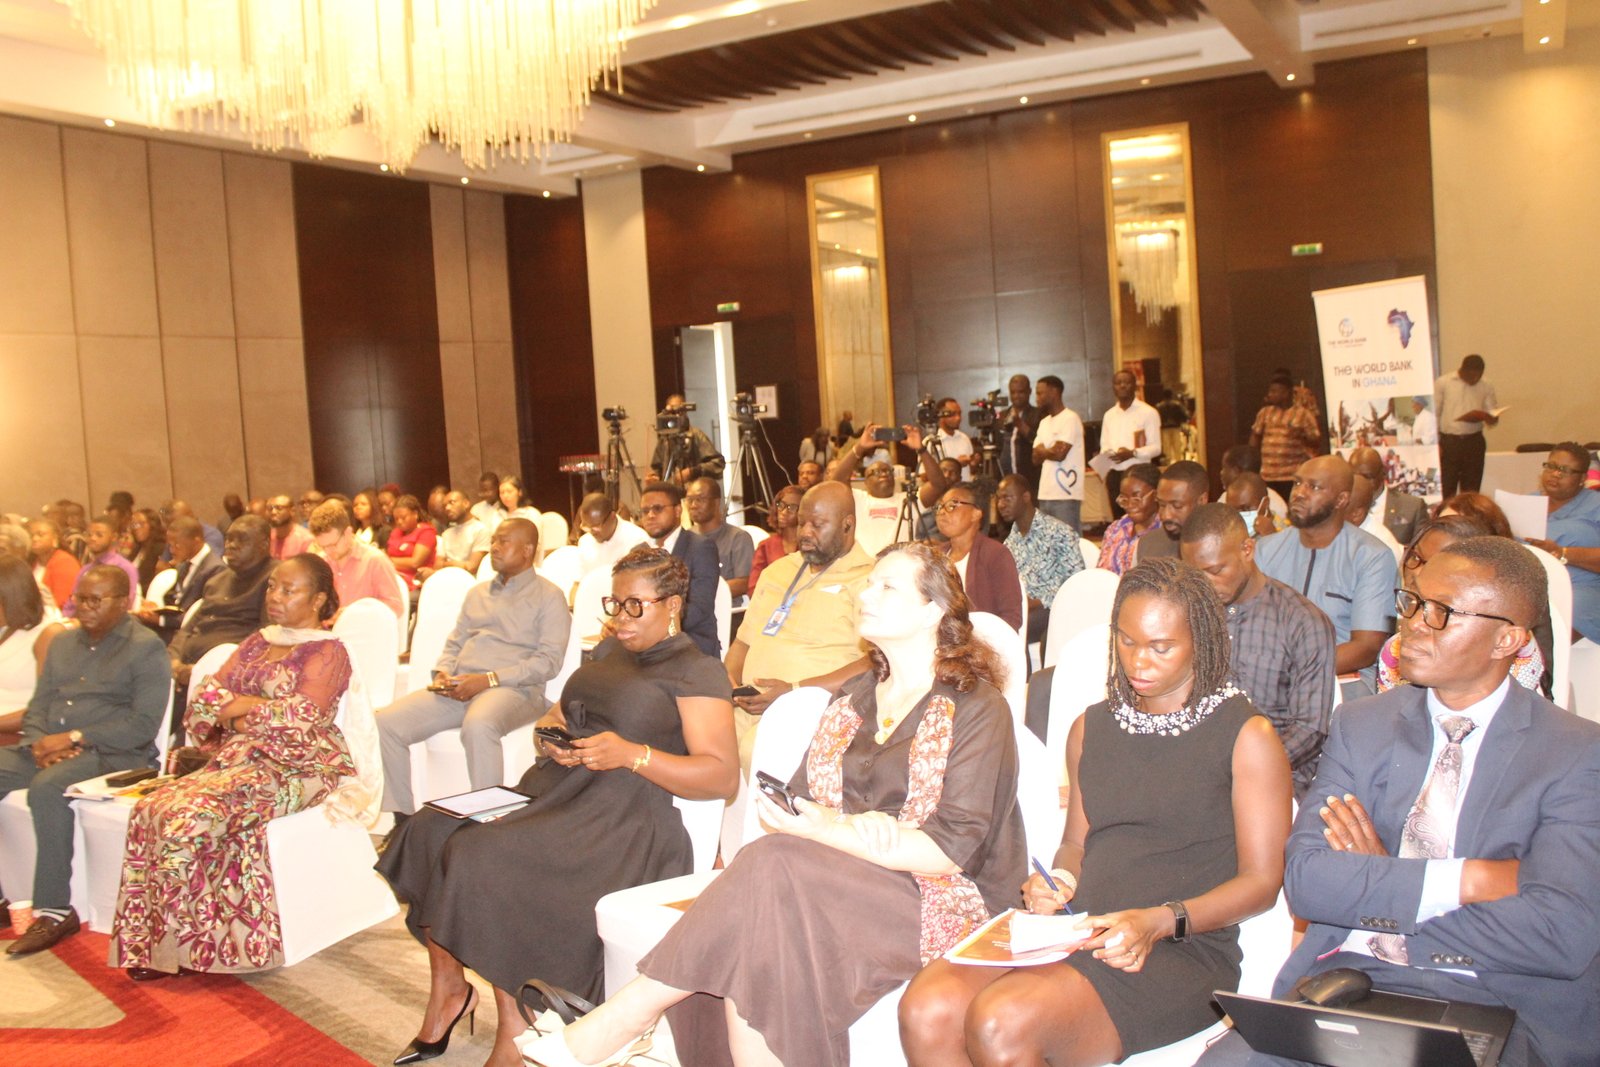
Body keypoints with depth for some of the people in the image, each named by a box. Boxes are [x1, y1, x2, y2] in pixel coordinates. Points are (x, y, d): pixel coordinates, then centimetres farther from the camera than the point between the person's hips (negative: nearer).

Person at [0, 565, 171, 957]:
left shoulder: (146, 648, -3)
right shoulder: (63, 642, 20)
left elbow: (144, 725, -11)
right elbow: (38, 704, 18)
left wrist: (74, 738, -16)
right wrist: (40, 742, -4)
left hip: (111, 754, -7)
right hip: (49, 750, 7)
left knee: (46, 788, -34)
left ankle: (55, 909, -24)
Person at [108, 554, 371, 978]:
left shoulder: (328, 652, -2)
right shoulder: (256, 643, 21)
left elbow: (300, 717, -15)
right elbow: (205, 696, 11)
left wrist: (243, 706, -2)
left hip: (297, 768, -7)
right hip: (239, 759, 7)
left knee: (190, 816, -27)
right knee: (152, 809, -16)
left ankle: (184, 944, -12)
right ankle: (151, 943, -12)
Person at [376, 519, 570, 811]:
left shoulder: (549, 597, 4)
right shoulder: (477, 593, 27)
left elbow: (549, 660, -7)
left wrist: (488, 680, -16)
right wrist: (443, 672, 3)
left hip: (513, 689, -6)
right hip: (459, 688, 7)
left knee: (478, 726, -40)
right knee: (387, 722, -15)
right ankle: (401, 820, -5)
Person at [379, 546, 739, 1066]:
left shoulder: (698, 672, -4)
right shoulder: (610, 649, 21)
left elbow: (723, 777, -12)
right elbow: (559, 713, 26)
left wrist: (632, 754, -21)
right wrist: (552, 732, 1)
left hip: (624, 818, -8)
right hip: (554, 790, 8)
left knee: (486, 861, -27)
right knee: (429, 833, -12)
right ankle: (448, 984, 4)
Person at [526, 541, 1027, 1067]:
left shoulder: (976, 709, -3)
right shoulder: (853, 696, 17)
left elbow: (952, 851, -12)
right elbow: (805, 799, 11)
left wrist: (825, 831, -19)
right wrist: (853, 826, -14)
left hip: (934, 900, -5)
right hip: (846, 881, 5)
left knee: (769, 870, -31)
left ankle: (617, 1023, -24)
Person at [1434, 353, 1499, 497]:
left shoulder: (1486, 387, 7)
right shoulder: (1443, 383, 0)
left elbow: (1494, 419, 9)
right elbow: (1433, 413, 1)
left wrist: (1482, 416, -16)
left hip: (1474, 442, 2)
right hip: (1448, 442, -2)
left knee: (1471, 490, 5)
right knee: (1446, 490, -4)